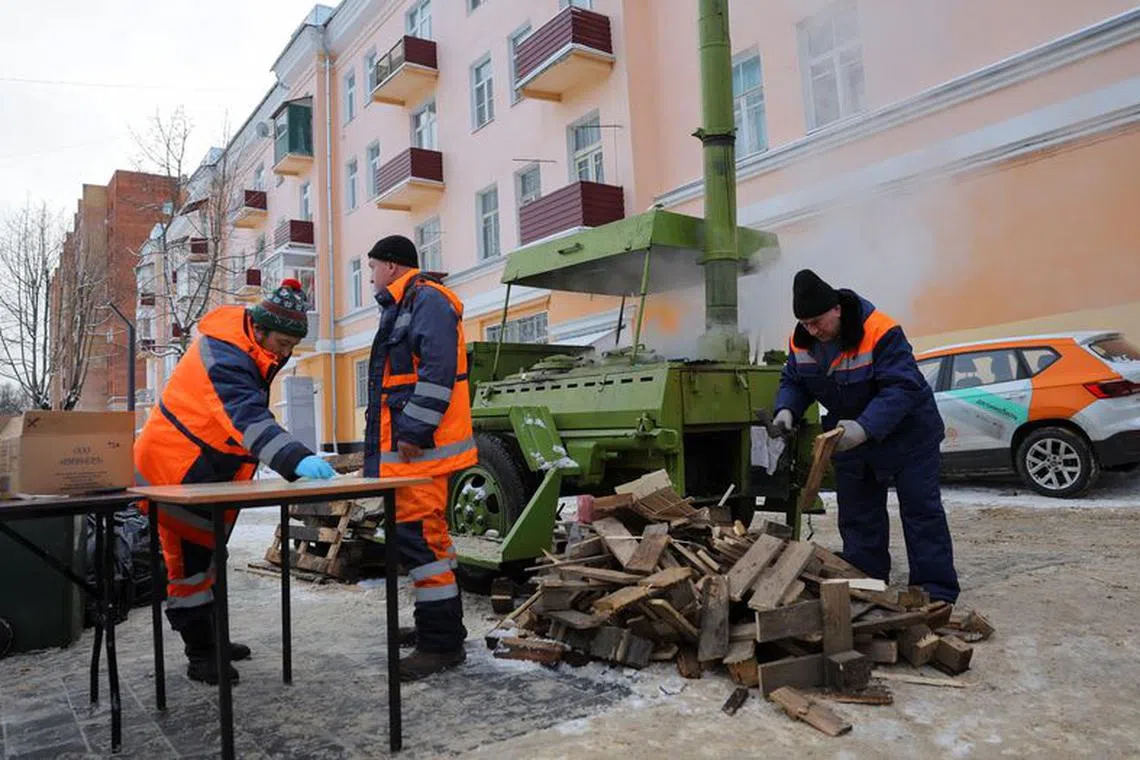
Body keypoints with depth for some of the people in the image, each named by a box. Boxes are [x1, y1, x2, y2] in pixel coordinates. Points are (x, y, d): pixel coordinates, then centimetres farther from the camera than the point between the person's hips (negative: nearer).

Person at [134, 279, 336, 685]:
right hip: (175, 472, -10)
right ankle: (200, 655, 10)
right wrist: (298, 459, -57)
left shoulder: (243, 345, 1)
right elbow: (249, 418, -45)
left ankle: (209, 638, 33)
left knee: (203, 556, 19)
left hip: (206, 474, 10)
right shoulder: (224, 357, -30)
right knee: (189, 562, -2)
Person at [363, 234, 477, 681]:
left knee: (418, 534, -12)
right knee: (427, 533, 16)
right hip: (408, 444, 11)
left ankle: (441, 643, -6)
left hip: (419, 445, -11)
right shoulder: (403, 308, 24)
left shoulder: (427, 300, -10)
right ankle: (438, 625, 28)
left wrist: (414, 431, -24)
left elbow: (438, 370, -22)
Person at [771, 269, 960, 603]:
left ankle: (936, 590, 7)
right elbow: (793, 381, 3)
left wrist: (865, 428, -46)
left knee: (921, 511, -1)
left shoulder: (880, 332, -30)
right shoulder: (801, 341, -10)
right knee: (856, 514, 12)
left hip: (906, 434, -6)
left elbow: (902, 387, -34)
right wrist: (787, 409, -19)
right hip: (851, 437, 6)